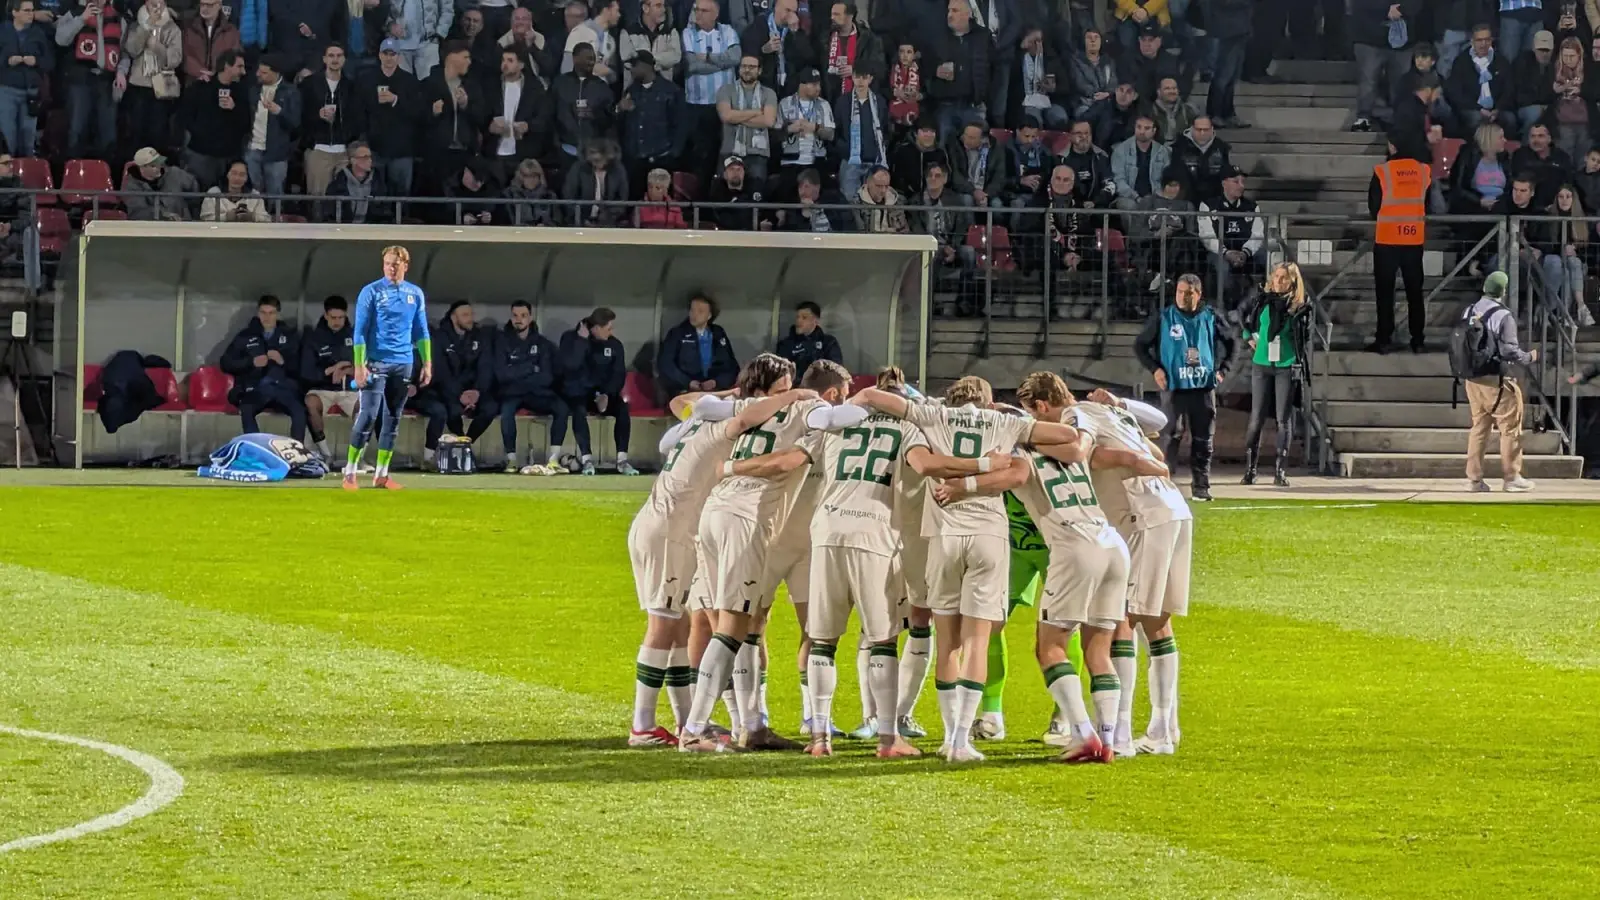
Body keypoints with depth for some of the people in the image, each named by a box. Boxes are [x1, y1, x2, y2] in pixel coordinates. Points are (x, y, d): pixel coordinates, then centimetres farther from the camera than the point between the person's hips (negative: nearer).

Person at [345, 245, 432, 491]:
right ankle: (350, 471, -7)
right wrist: (359, 365, -13)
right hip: (376, 363, -4)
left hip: (403, 364, 4)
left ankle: (381, 474, 12)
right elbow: (360, 331, -6)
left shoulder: (415, 294, 10)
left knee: (393, 419, 6)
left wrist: (427, 363, 8)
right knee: (368, 416, -11)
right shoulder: (371, 292, -3)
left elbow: (421, 332, 15)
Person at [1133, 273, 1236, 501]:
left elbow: (1229, 343, 20)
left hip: (1204, 386, 3)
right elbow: (1140, 345, 7)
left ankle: (1201, 486, 11)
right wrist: (1154, 369, -4)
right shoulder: (1163, 318, 1)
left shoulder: (1209, 318, 7)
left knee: (1203, 439, 4)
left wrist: (1222, 370, 9)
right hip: (1174, 387, -3)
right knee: (1171, 436, -8)